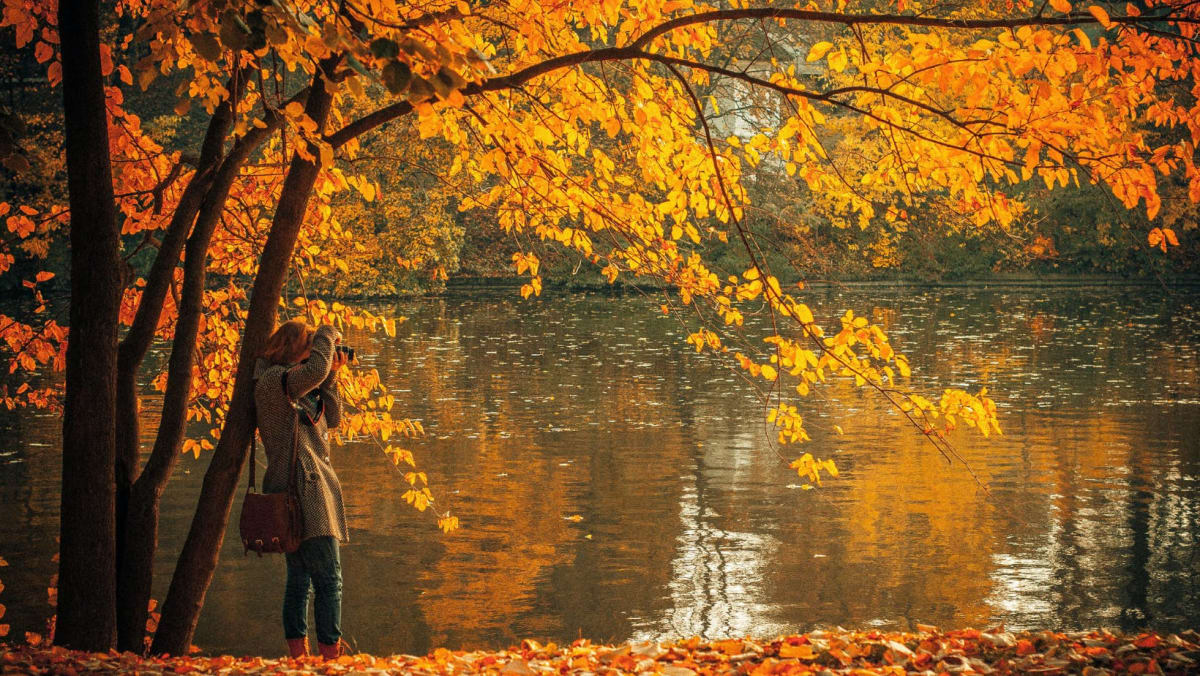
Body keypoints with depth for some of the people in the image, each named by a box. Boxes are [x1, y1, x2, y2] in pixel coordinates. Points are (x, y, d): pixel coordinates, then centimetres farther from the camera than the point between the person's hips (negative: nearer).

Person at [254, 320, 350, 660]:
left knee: (300, 580, 10)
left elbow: (332, 419, 21)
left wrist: (331, 376, 12)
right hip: (303, 490, -11)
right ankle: (330, 653, -14)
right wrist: (327, 336, -10)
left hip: (306, 490, 11)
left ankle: (298, 656, 12)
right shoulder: (272, 380, -10)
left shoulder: (301, 391, 20)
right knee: (329, 580, -12)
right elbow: (314, 370, -28)